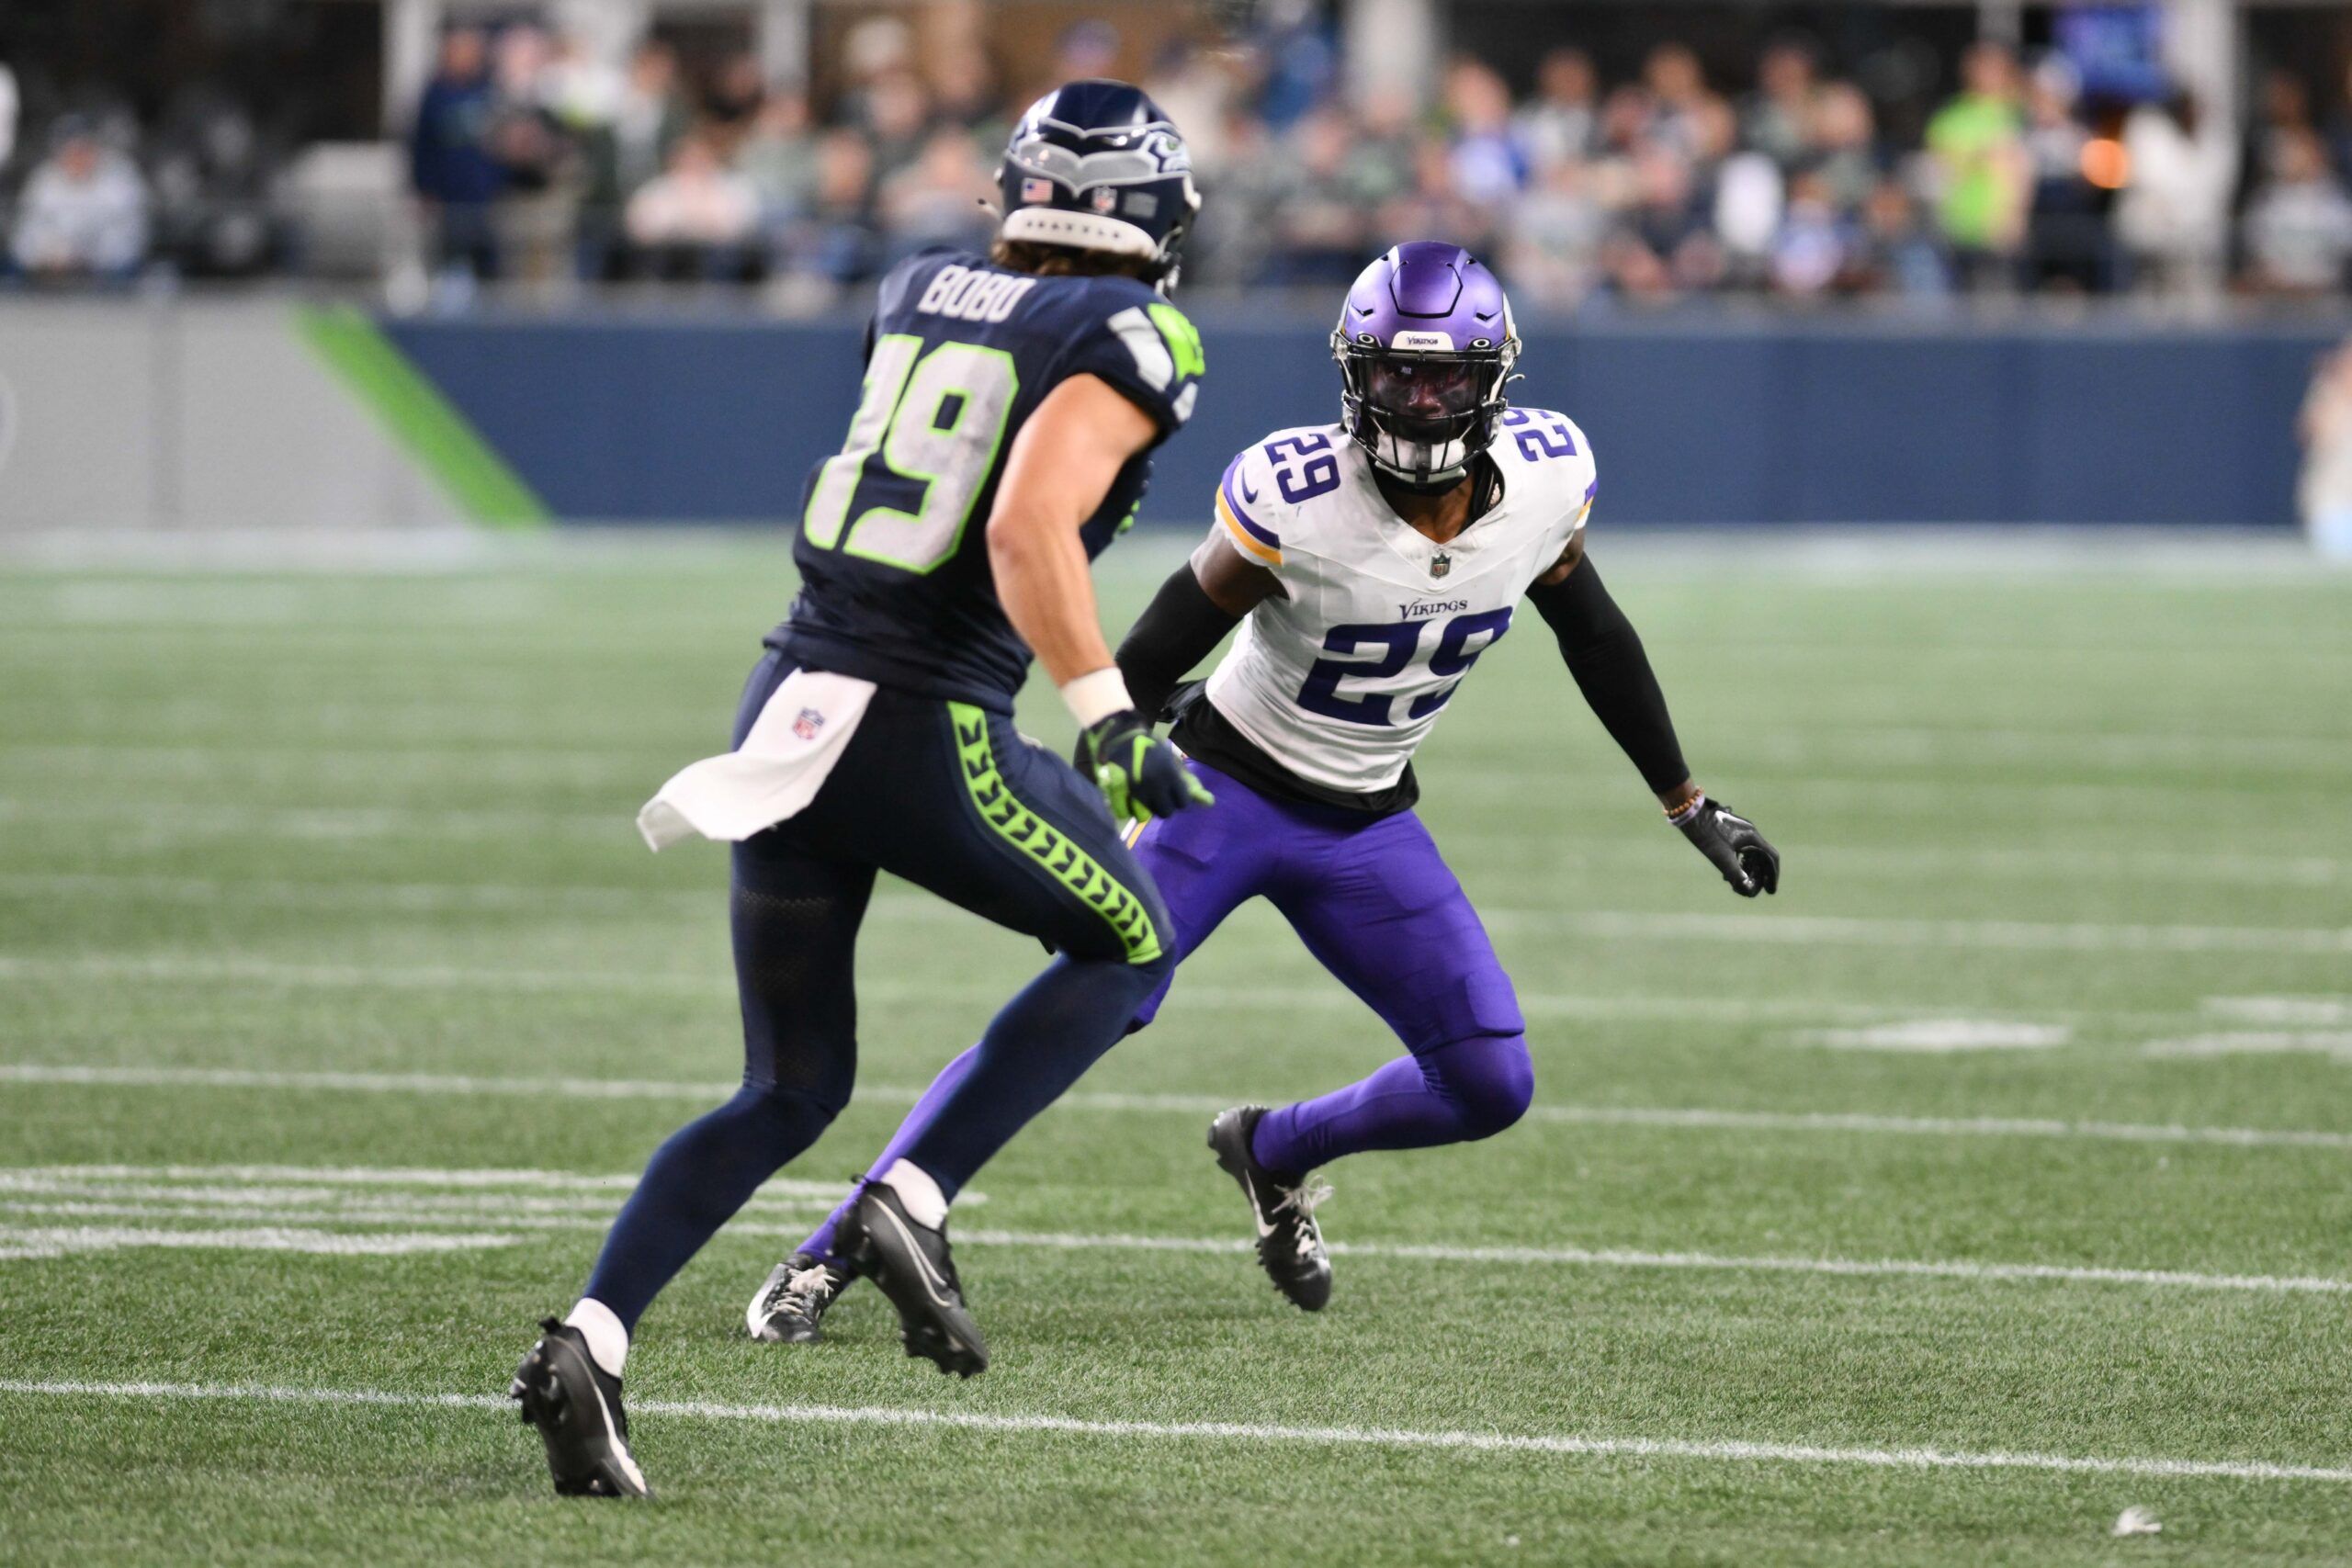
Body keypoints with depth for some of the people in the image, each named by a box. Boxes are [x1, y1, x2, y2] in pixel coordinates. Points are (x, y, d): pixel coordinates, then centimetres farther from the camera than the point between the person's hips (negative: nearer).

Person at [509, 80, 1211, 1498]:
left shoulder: (919, 291, 14)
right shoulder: (1131, 339, -6)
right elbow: (1028, 530, -21)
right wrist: (1109, 716, -22)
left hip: (793, 695, 6)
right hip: (926, 732, -6)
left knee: (790, 1092, 15)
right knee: (1130, 947, 19)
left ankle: (590, 1342, -4)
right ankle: (912, 1203, 1)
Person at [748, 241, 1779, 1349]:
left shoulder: (1545, 478, -12)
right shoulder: (1297, 497, -25)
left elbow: (1594, 638, 7)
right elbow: (1155, 657, -13)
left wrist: (1690, 807, 14)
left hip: (1367, 829, 5)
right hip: (1227, 788, -5)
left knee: (1489, 1089, -2)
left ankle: (1271, 1152, 29)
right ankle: (826, 1258, -13)